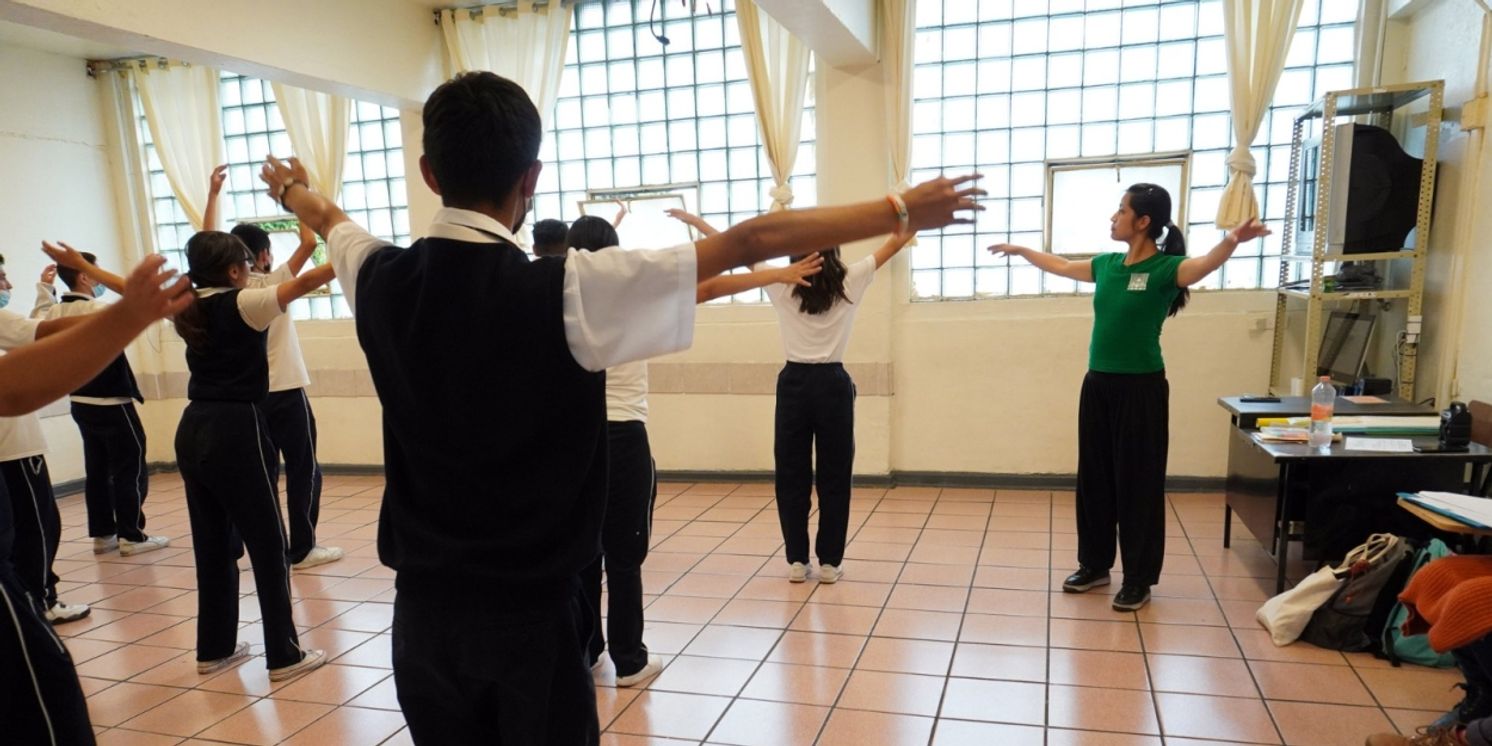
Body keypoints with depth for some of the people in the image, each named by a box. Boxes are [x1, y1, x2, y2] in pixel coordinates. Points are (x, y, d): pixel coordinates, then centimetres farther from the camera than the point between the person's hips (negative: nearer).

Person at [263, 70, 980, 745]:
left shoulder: (380, 278, -5)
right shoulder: (565, 291, -22)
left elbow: (328, 217, 20)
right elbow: (751, 241, -20)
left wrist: (291, 188, 43)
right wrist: (905, 209, -12)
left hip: (423, 607, 5)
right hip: (529, 611, -5)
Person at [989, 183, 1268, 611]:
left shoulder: (1165, 269, -12)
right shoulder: (1108, 265, 7)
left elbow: (1205, 264, -33)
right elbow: (1061, 266, 24)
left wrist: (1232, 241, -54)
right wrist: (1021, 251, 35)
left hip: (1141, 388, -7)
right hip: (1098, 384, 7)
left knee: (1137, 483, 2)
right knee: (1095, 477, 14)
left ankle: (1139, 580, 15)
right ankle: (1095, 564, 29)